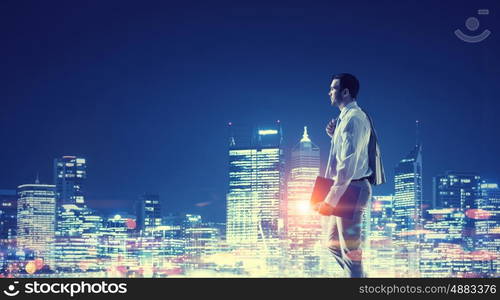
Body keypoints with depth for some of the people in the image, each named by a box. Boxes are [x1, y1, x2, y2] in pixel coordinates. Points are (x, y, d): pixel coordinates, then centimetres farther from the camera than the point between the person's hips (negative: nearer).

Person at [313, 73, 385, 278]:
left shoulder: (353, 118, -15)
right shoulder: (346, 117, 17)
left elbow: (348, 163, -22)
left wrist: (331, 199, -23)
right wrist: (334, 136, 9)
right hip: (347, 190, 10)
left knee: (350, 249, -5)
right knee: (334, 244, 16)